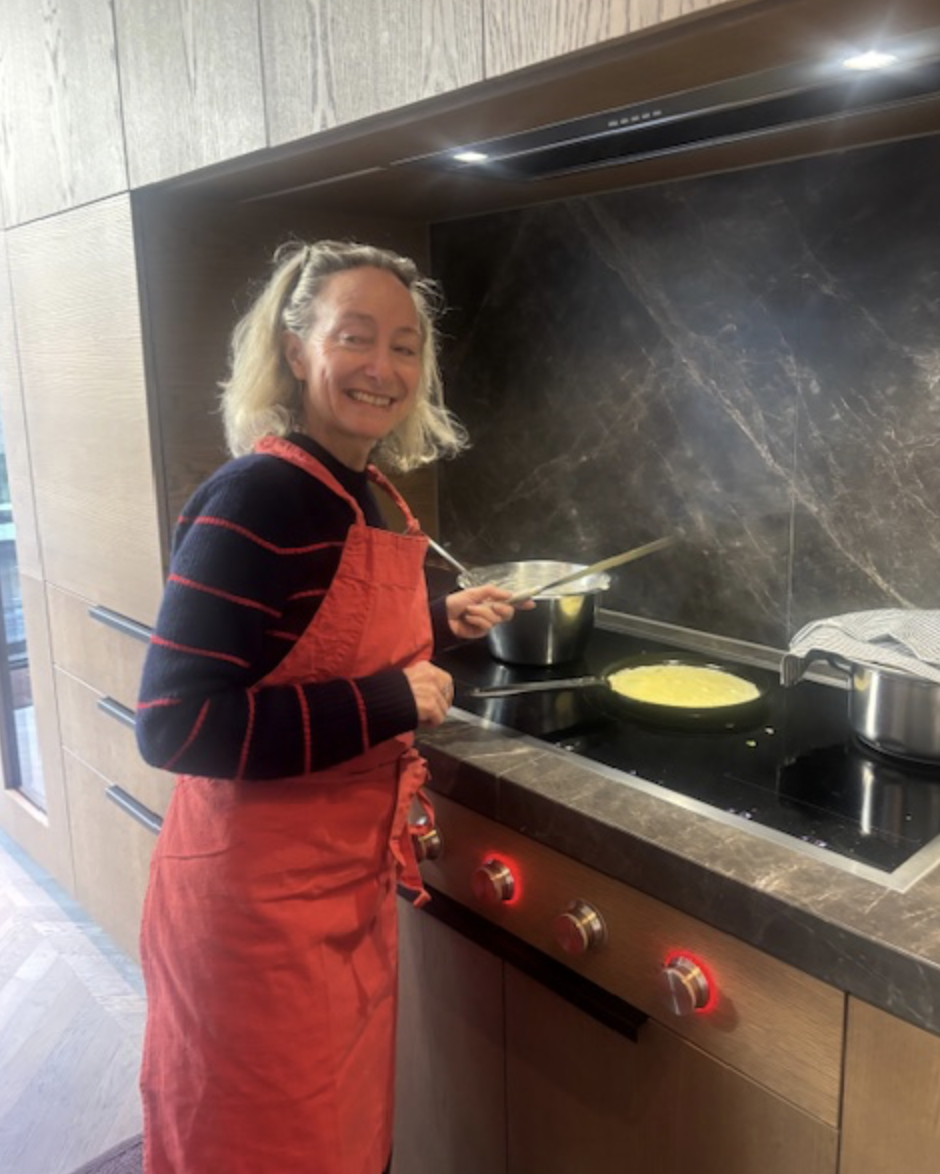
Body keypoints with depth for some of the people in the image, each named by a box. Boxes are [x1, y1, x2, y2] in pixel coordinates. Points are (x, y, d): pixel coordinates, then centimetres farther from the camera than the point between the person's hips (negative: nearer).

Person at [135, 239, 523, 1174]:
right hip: (258, 898, -8)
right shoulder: (255, 501, -23)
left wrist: (441, 623, 5)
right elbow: (173, 725, -27)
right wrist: (389, 703, -25)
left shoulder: (367, 494, 5)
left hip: (351, 882, 8)